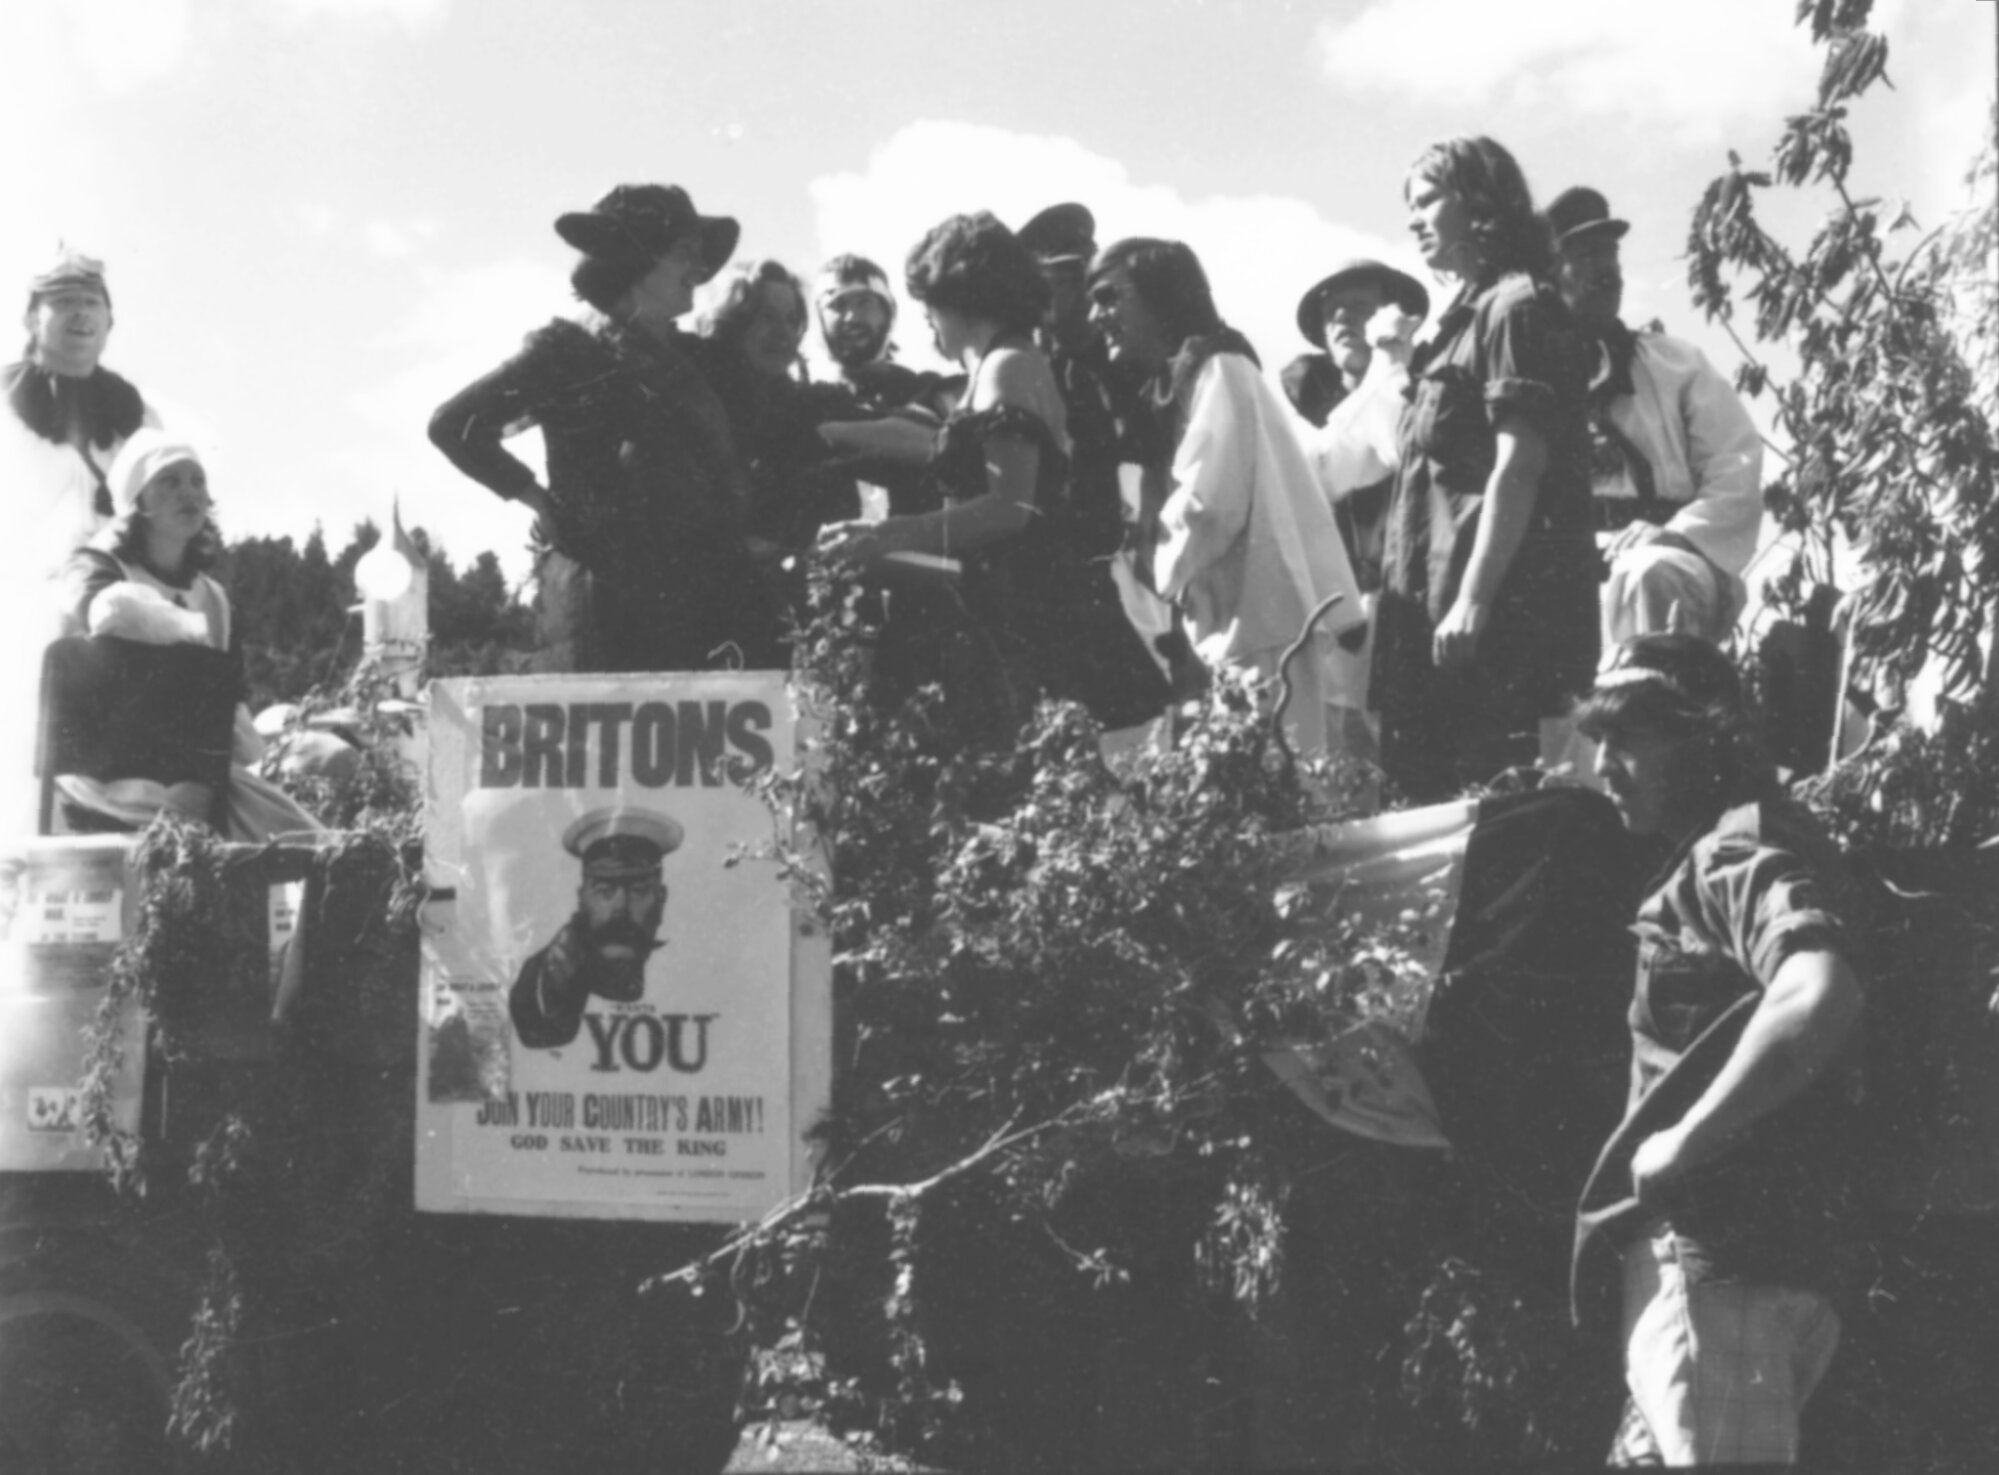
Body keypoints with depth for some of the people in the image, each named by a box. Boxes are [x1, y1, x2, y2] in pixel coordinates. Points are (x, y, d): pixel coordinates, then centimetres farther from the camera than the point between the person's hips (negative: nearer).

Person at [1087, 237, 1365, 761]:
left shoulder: (1218, 371, -8)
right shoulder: (1174, 383, 19)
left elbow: (1208, 505, -17)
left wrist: (1159, 567, -4)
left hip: (1265, 624, -9)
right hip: (1238, 625, 9)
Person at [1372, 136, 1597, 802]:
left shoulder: (1516, 307, -5)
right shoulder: (1467, 316, 23)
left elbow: (1519, 466, -15)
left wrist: (1474, 600, -20)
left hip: (1497, 619, -9)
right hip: (1437, 611, 9)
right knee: (1432, 791, 7)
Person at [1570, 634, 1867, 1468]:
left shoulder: (1741, 851, -11)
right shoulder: (1710, 857, 20)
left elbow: (1820, 998, -31)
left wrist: (1682, 1140, -23)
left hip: (1718, 1253, -11)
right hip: (1713, 1250, 11)